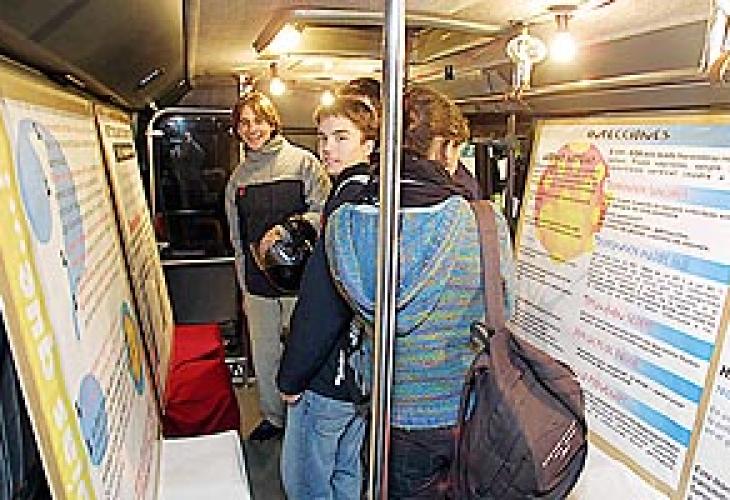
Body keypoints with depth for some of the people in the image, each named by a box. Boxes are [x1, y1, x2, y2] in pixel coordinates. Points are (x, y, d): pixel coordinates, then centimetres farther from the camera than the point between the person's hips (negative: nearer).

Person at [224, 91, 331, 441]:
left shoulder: (303, 162, -3)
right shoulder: (239, 176, 12)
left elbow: (323, 212, -10)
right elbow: (237, 238, 16)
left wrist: (286, 230, -25)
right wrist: (243, 285, 16)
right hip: (258, 281, 5)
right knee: (263, 355, 16)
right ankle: (273, 418, 37)